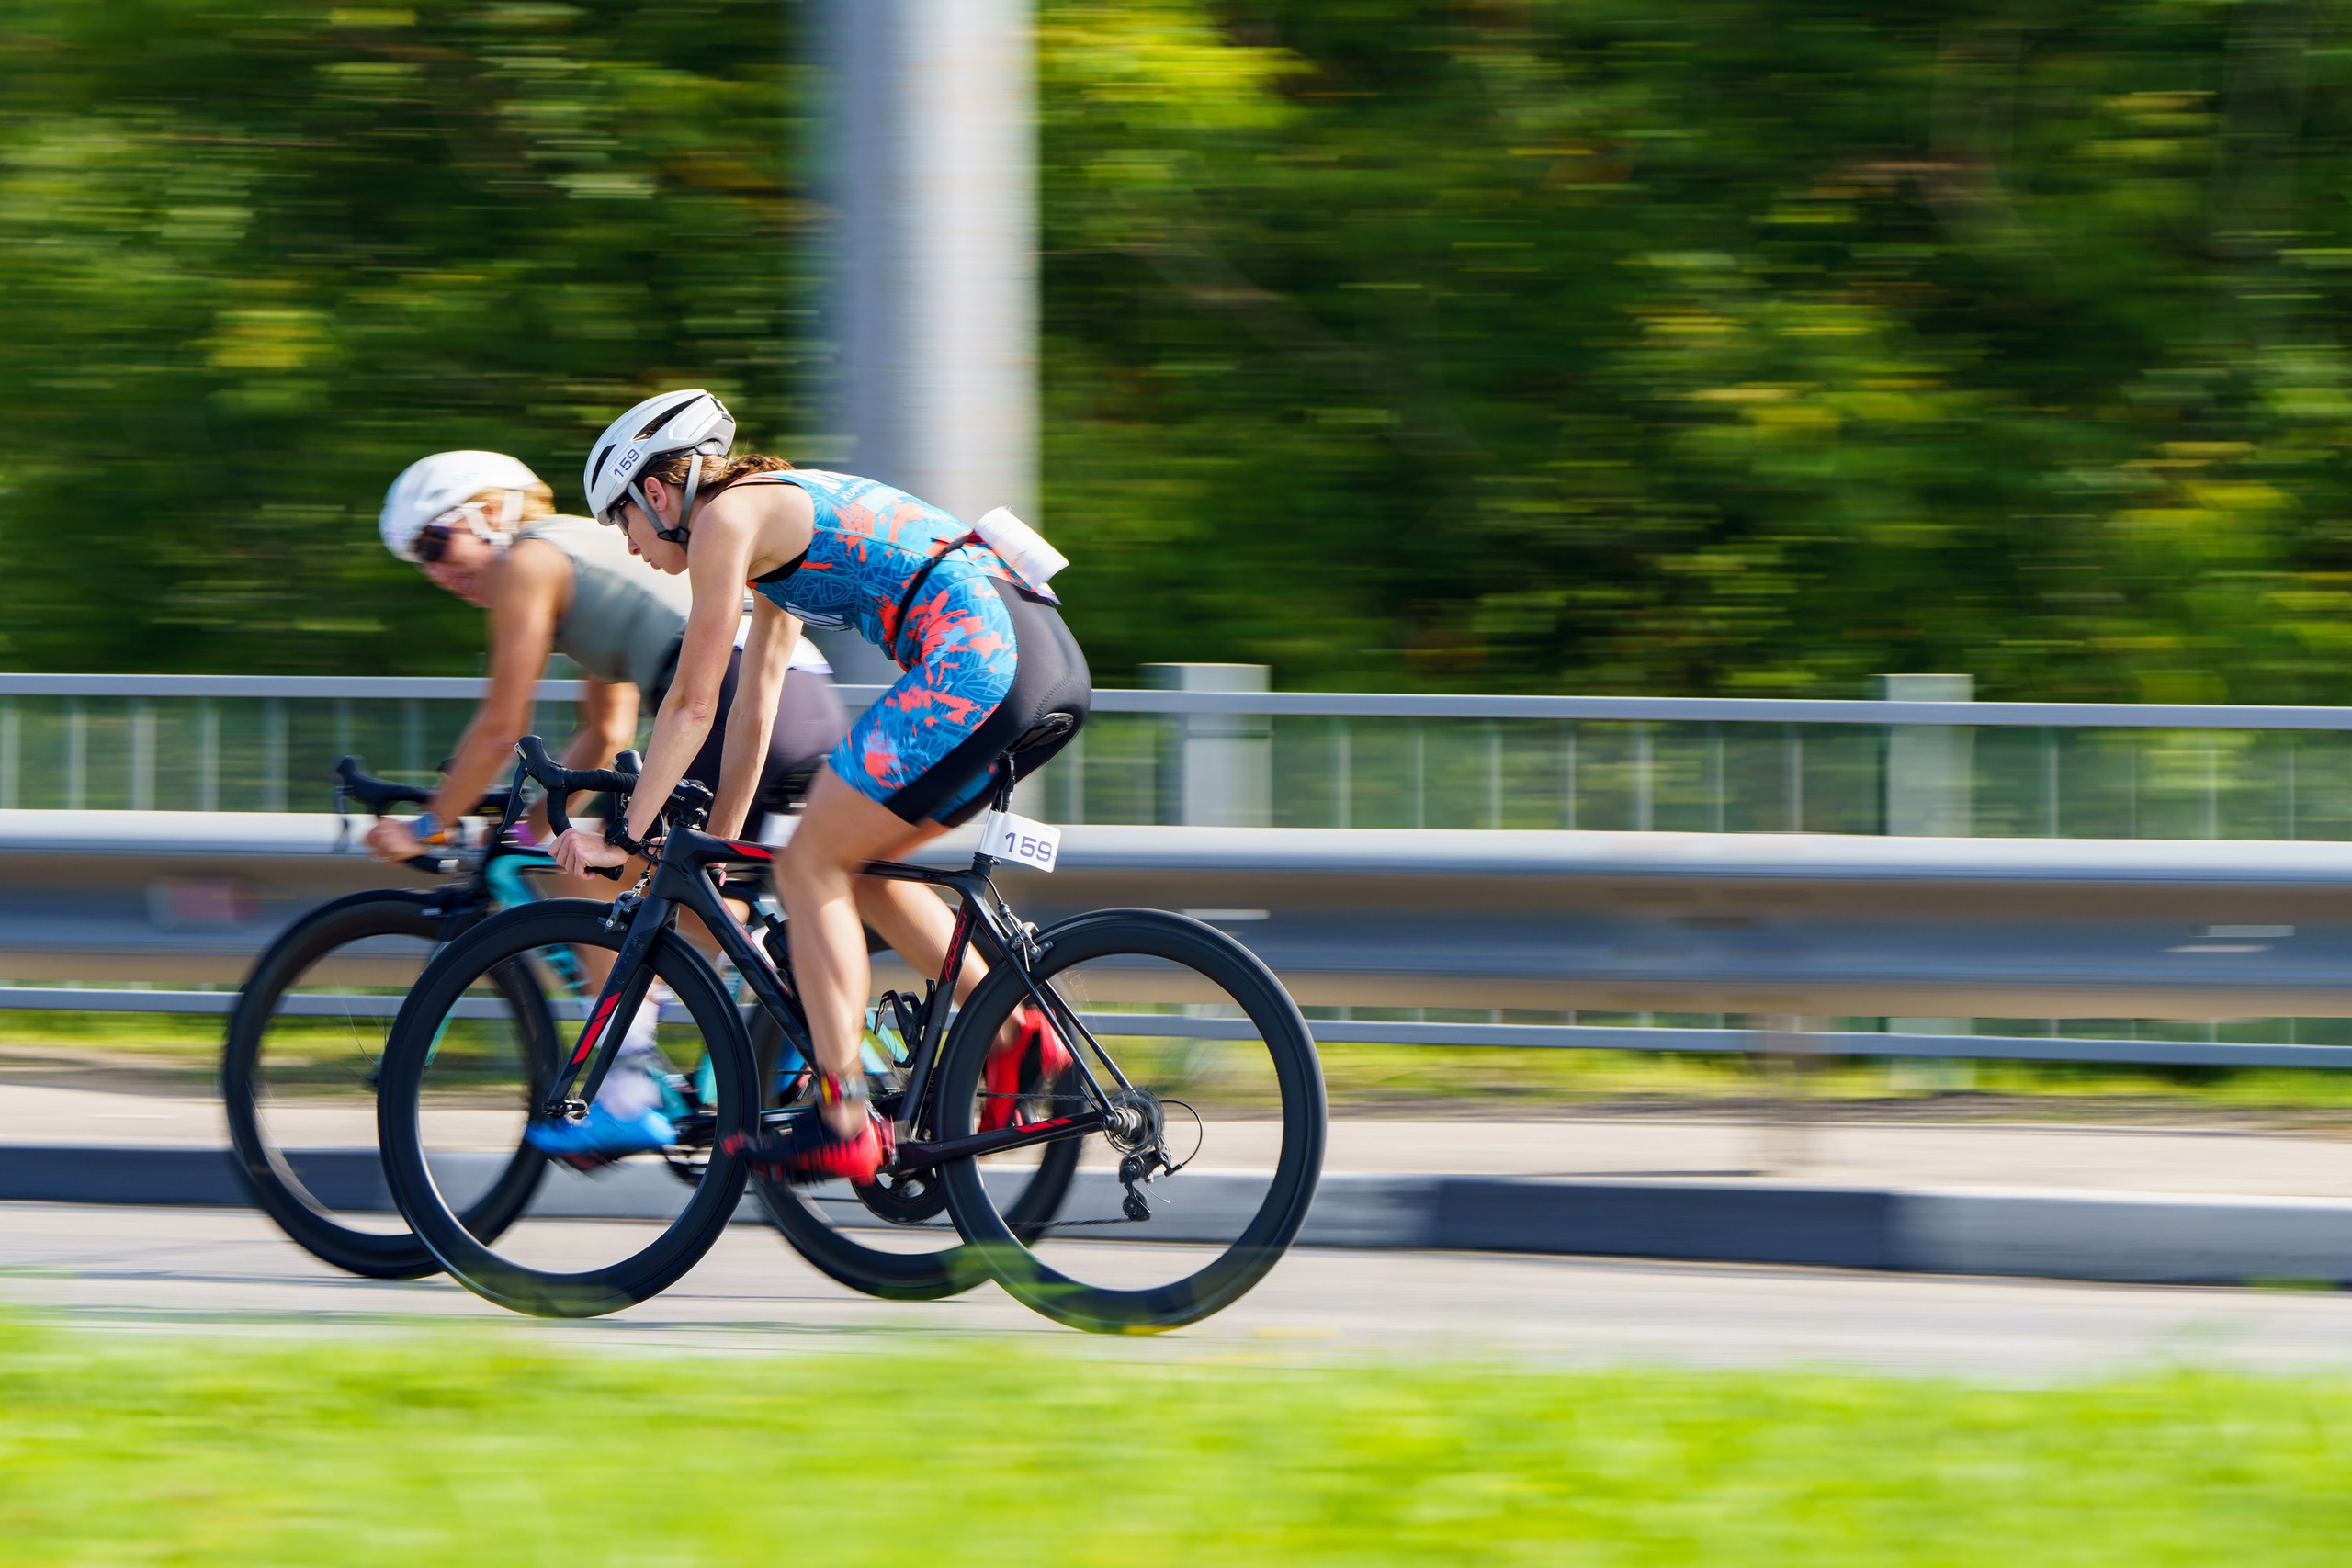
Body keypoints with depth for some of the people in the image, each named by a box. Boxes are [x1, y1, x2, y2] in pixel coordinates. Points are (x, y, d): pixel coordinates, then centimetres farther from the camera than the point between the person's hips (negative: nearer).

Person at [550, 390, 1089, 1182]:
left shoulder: (725, 516, 1)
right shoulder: (778, 516, 29)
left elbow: (692, 704, 1)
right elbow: (753, 713, 34)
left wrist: (624, 835, 7)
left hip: (975, 659, -9)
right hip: (1053, 663, 9)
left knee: (811, 865, 0)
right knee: (855, 865, 19)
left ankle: (843, 1119, -4)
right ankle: (1019, 1037, 10)